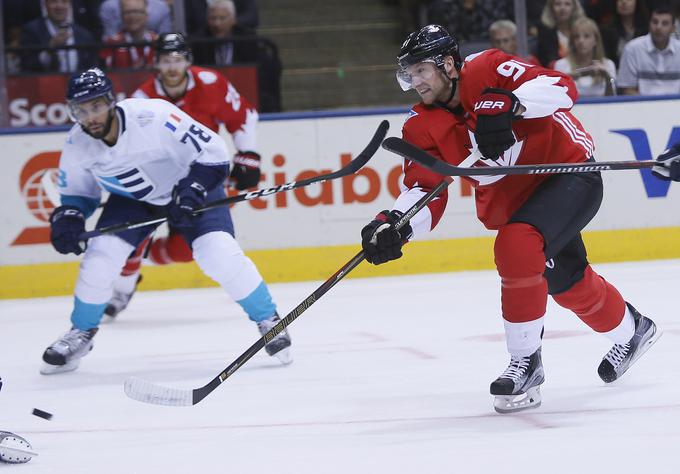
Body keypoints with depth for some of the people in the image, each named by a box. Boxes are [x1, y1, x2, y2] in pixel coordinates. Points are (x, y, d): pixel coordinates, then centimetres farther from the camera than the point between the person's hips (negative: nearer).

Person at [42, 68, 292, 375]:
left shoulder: (152, 117, -35)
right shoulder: (77, 145, -19)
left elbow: (214, 153, -27)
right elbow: (77, 191, 0)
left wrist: (192, 189, -38)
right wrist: (67, 217, -20)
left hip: (190, 186, -4)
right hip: (132, 197, 4)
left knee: (219, 255, -20)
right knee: (100, 255, -12)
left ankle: (268, 320, -1)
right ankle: (81, 333, 10)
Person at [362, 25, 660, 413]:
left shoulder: (488, 70, -21)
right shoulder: (422, 129, -6)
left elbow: (562, 87, -30)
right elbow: (425, 192, -11)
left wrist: (508, 104, -45)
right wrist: (394, 226, -31)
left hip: (570, 173, -8)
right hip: (512, 202, 8)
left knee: (516, 247, -30)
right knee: (566, 283, 20)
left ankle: (526, 362, -17)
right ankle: (631, 331, 51)